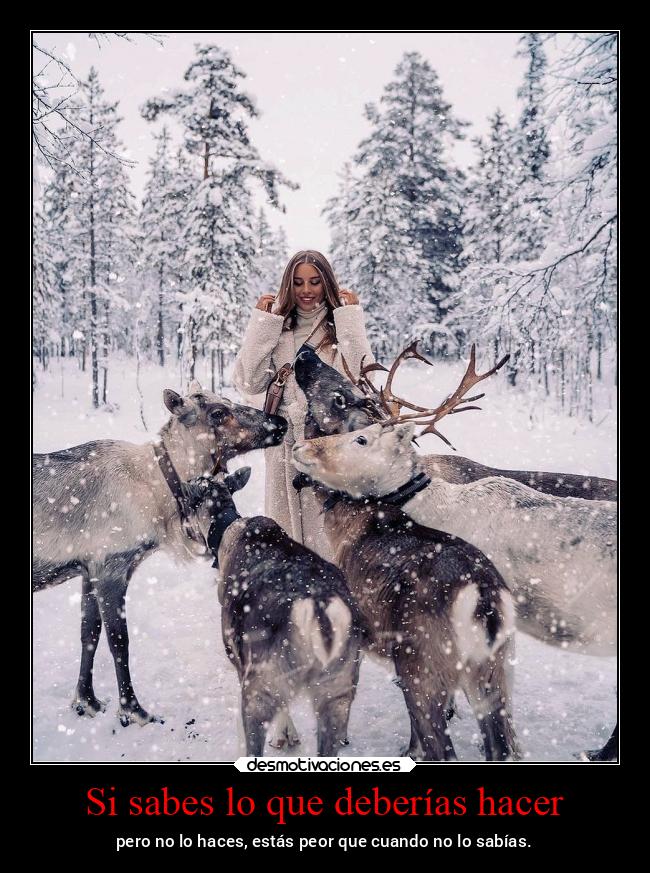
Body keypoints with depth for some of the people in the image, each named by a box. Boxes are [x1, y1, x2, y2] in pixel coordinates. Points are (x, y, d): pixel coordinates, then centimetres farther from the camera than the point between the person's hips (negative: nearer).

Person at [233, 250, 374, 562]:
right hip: (285, 445, 3)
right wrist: (262, 323, -2)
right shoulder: (277, 327, 10)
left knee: (329, 531, -7)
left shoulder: (342, 325, 4)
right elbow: (249, 382, 1)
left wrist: (349, 315, -10)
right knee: (286, 527, 7)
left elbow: (361, 377, -12)